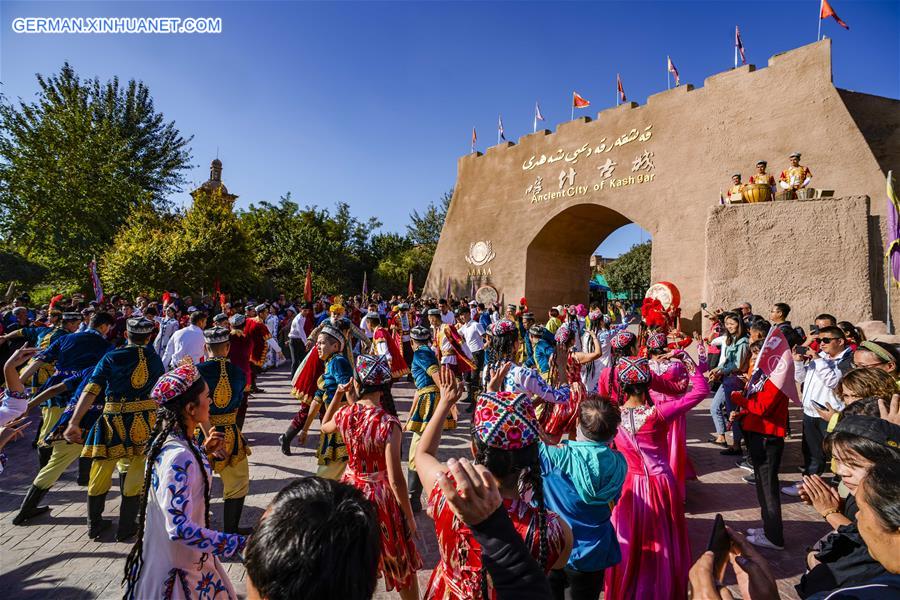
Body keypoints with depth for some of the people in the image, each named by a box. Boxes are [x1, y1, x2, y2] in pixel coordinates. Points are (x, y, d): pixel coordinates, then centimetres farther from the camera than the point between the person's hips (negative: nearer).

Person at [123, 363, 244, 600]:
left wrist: (204, 451, 6)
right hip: (177, 566, -9)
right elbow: (179, 528, -34)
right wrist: (239, 544, -33)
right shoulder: (178, 456, -31)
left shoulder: (173, 438, -3)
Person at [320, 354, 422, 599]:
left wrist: (339, 397, 12)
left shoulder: (344, 414, -12)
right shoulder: (389, 423, -27)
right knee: (402, 563, 19)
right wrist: (410, 516, -12)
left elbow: (324, 427, 15)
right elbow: (395, 480, -25)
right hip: (380, 497, -4)